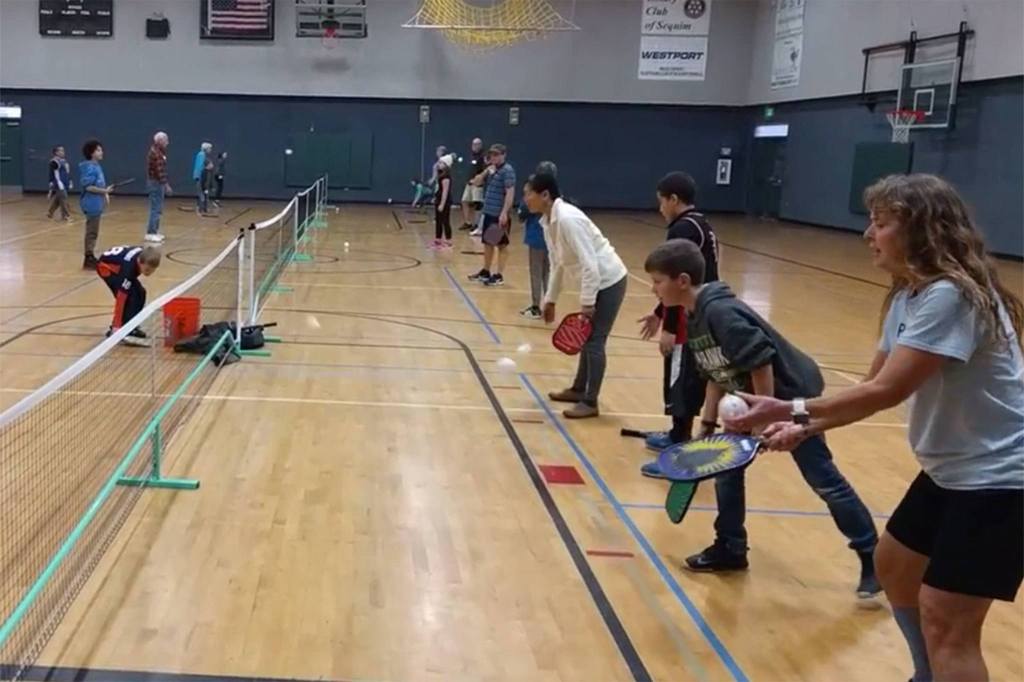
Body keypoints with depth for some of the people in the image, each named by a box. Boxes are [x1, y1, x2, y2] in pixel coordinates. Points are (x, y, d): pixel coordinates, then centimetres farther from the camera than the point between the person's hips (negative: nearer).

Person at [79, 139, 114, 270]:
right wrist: (105, 191, -21)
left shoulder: (97, 166, 11)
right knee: (91, 232, -5)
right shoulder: (89, 168, -17)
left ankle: (91, 257, 23)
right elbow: (88, 187, -23)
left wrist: (105, 194, 6)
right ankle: (89, 259, 0)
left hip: (97, 203, 10)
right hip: (92, 204, -10)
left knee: (93, 232, 15)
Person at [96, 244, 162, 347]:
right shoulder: (129, 267, -41)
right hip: (106, 266, -8)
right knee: (128, 296, -22)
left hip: (119, 264, 8)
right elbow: (121, 297, -39)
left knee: (140, 293, -1)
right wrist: (116, 326, -39)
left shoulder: (144, 256, -24)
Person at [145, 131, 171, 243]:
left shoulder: (158, 151, 14)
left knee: (158, 208, 14)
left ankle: (154, 231, 19)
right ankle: (150, 233, -9)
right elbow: (159, 171, -23)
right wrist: (166, 184, -23)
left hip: (157, 183, 11)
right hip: (155, 183, -11)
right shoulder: (156, 153, -18)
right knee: (156, 208, -9)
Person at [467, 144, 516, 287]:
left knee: (502, 245, -1)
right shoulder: (492, 169, 15)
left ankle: (498, 276, 3)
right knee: (488, 243, 16)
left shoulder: (507, 170, -12)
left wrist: (504, 213, -25)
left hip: (500, 215, -9)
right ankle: (485, 272, 27)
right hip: (489, 213, 9)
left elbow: (510, 192, -20)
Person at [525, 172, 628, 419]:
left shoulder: (567, 219, -26)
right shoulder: (548, 221, 2)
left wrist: (586, 302, -25)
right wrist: (550, 299, 19)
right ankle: (579, 390, 30)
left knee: (594, 340, -5)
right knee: (587, 338, 17)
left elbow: (589, 263, -28)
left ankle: (590, 402, 3)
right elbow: (557, 263, 15)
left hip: (609, 280, -9)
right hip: (596, 280, 9)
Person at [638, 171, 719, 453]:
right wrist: (660, 314, 26)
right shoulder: (703, 227, 15)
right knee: (691, 377, 17)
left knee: (681, 378, -2)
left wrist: (669, 328, -20)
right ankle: (681, 434, 28)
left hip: (689, 319, -10)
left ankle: (680, 440, 4)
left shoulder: (682, 230, -15)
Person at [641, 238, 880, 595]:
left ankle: (873, 559, 7)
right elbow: (718, 375, 12)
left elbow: (761, 362, -29)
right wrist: (708, 425, 12)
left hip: (791, 394, -10)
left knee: (823, 480, -4)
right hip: (753, 399, 10)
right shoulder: (695, 318, 3)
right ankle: (730, 549, 21)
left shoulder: (720, 313, -27)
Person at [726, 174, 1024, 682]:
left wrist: (792, 409, -27)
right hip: (949, 470, 10)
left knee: (945, 621, -11)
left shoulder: (951, 296, -25)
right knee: (893, 566, 22)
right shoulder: (907, 295, 7)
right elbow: (875, 383, 8)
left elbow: (887, 391, -29)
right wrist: (806, 427, -4)